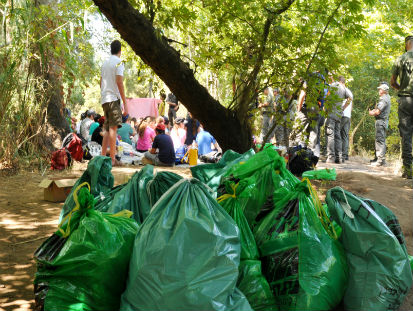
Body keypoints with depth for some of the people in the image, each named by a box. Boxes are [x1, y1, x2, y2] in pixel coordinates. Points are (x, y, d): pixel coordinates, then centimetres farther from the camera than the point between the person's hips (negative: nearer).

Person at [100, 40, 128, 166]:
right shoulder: (119, 62, -6)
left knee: (108, 128, 13)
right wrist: (125, 103, -14)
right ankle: (112, 159, -11)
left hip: (104, 99, 8)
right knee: (113, 128, -8)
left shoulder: (105, 63, 18)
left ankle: (103, 156, 11)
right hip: (113, 98, -8)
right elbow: (119, 82, -14)